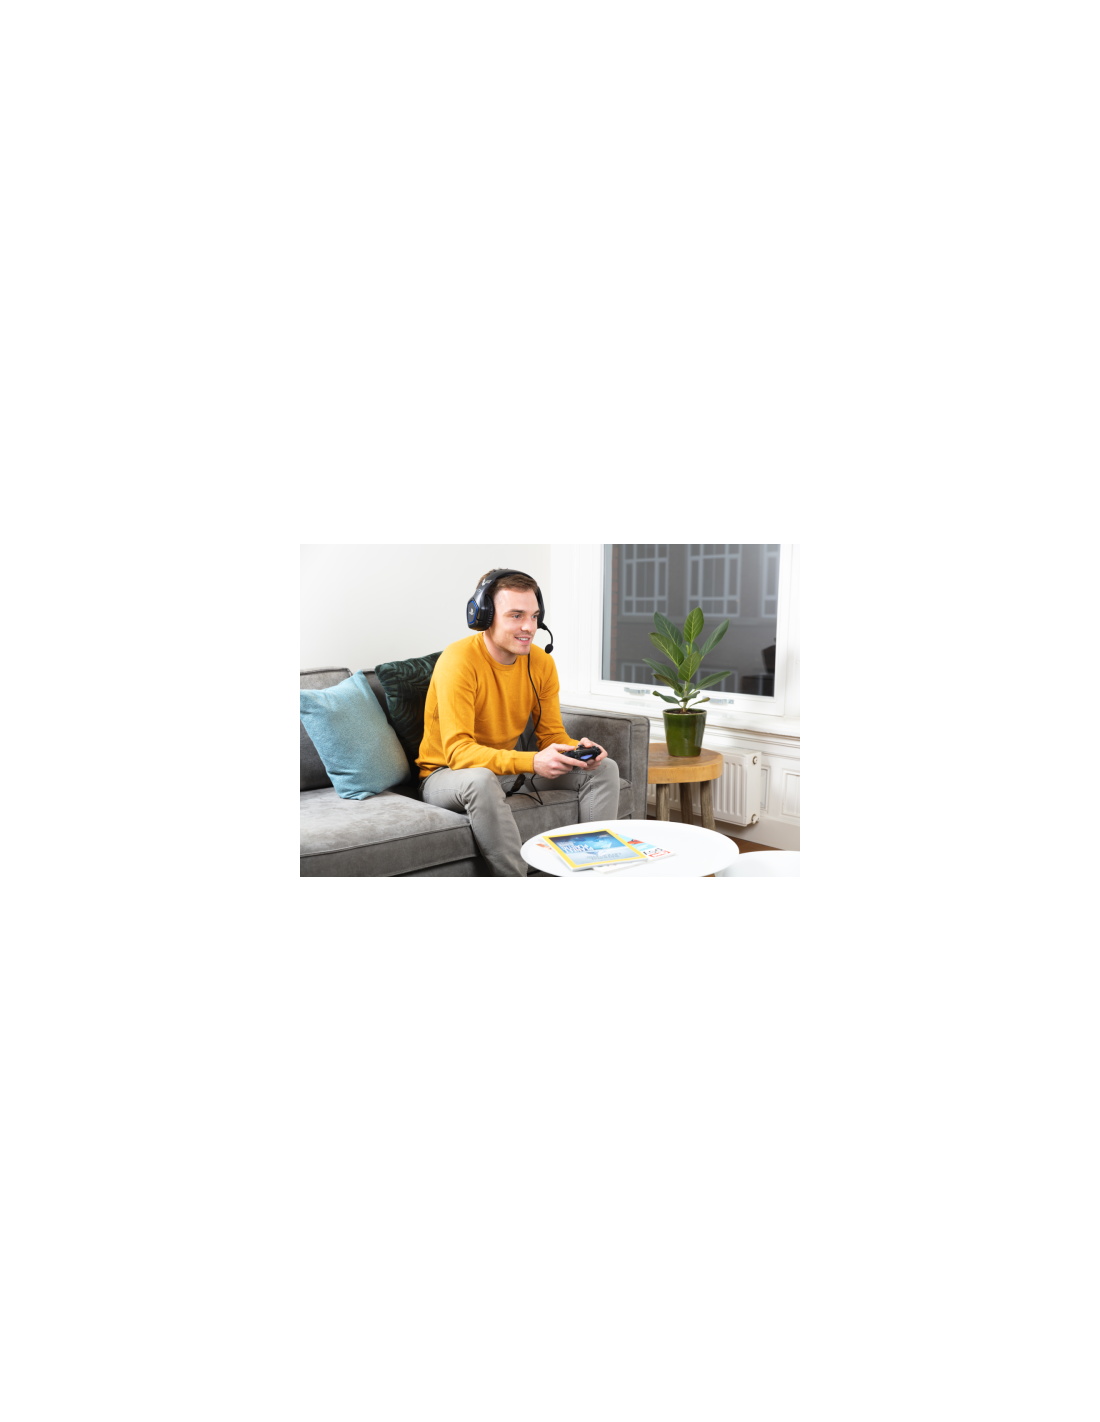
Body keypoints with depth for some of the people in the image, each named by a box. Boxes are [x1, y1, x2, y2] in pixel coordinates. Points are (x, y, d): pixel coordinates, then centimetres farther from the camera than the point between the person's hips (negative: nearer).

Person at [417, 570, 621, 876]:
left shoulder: (541, 663, -4)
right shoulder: (458, 660, -24)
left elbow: (551, 735, 1)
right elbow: (458, 750, -31)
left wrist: (577, 749, -24)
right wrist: (532, 762, -42)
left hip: (510, 768, 7)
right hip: (447, 775, -6)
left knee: (604, 769, -5)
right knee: (481, 780, -42)